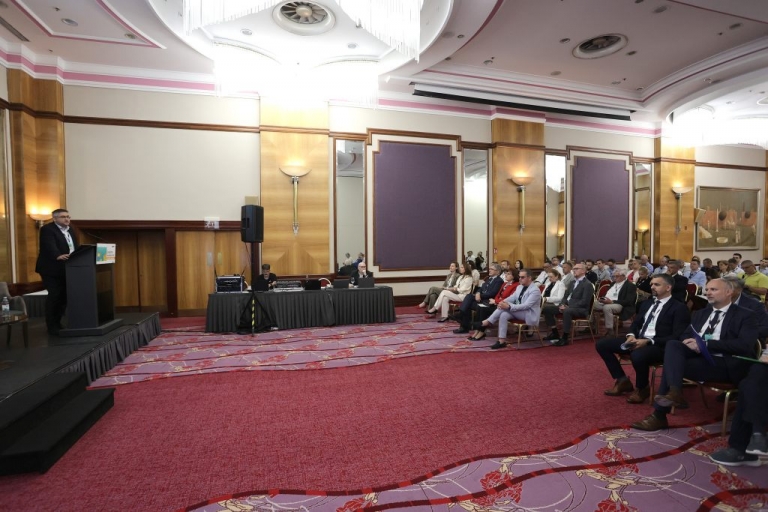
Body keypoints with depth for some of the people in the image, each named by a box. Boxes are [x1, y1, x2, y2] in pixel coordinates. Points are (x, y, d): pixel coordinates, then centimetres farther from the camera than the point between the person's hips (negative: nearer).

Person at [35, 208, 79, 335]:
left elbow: (76, 246, 13)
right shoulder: (47, 229, -10)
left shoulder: (70, 230, 16)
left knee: (64, 296, 8)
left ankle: (57, 323, 20)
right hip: (52, 269, -7)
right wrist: (58, 256, -43)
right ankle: (52, 326, 3)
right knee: (54, 296, -6)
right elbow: (50, 246, -26)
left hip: (67, 269, 7)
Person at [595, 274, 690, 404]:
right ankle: (622, 381, 5)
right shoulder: (646, 303, 18)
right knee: (602, 344, -5)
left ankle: (642, 388, -7)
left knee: (637, 355, -39)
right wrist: (631, 335, -5)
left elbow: (676, 337, -13)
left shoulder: (679, 308, -3)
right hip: (637, 340, 8)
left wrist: (648, 341, -23)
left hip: (659, 346, -7)